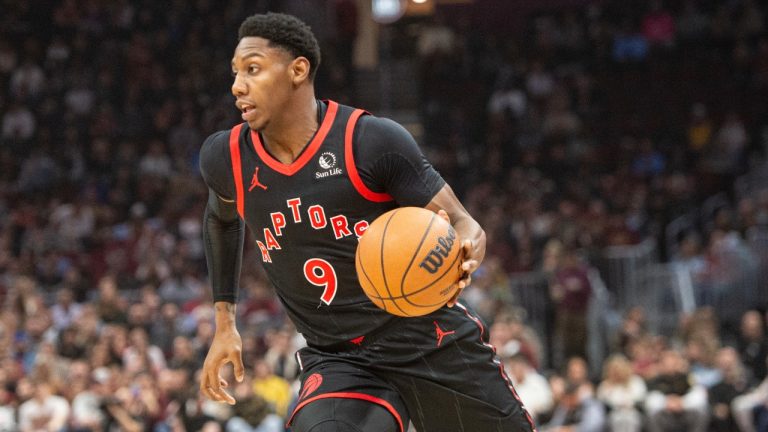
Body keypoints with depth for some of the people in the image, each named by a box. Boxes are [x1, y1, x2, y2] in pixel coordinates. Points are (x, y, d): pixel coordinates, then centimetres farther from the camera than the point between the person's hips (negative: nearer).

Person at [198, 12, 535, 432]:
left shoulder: (374, 142, -15)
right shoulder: (225, 159, -3)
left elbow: (464, 225, -12)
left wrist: (461, 258, -36)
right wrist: (224, 322, 20)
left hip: (432, 340, -1)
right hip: (337, 362, 2)